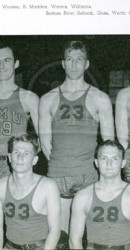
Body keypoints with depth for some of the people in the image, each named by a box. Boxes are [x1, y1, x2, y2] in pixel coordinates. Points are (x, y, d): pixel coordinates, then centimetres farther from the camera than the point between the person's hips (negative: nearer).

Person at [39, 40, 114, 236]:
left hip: (88, 175, -1)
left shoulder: (100, 99, 5)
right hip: (57, 176, 1)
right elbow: (45, 141, 7)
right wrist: (59, 164, -1)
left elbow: (109, 141, 4)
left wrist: (93, 165, -2)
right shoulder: (48, 99, 9)